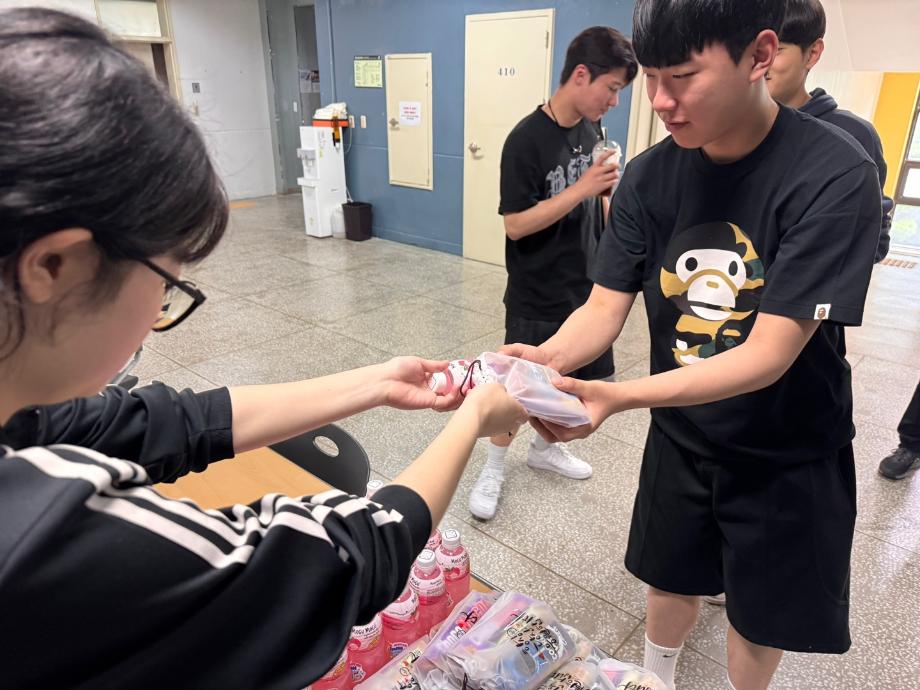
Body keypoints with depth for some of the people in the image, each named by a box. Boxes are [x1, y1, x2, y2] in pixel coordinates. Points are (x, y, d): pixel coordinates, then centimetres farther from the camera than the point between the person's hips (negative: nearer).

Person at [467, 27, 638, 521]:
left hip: (585, 288, 7)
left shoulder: (591, 130, 3)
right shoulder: (527, 140, -19)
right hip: (537, 298, -7)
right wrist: (583, 188, -25)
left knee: (577, 379, 19)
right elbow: (515, 224, -22)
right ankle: (493, 469, 27)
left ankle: (544, 448, 41)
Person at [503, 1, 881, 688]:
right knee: (672, 578, 23)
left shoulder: (835, 177, -25)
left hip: (789, 452, -3)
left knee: (763, 612, 18)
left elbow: (769, 354, -29)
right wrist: (548, 359, -34)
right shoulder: (648, 176, -11)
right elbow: (604, 309, -12)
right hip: (680, 434, 4)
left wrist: (618, 395, -42)